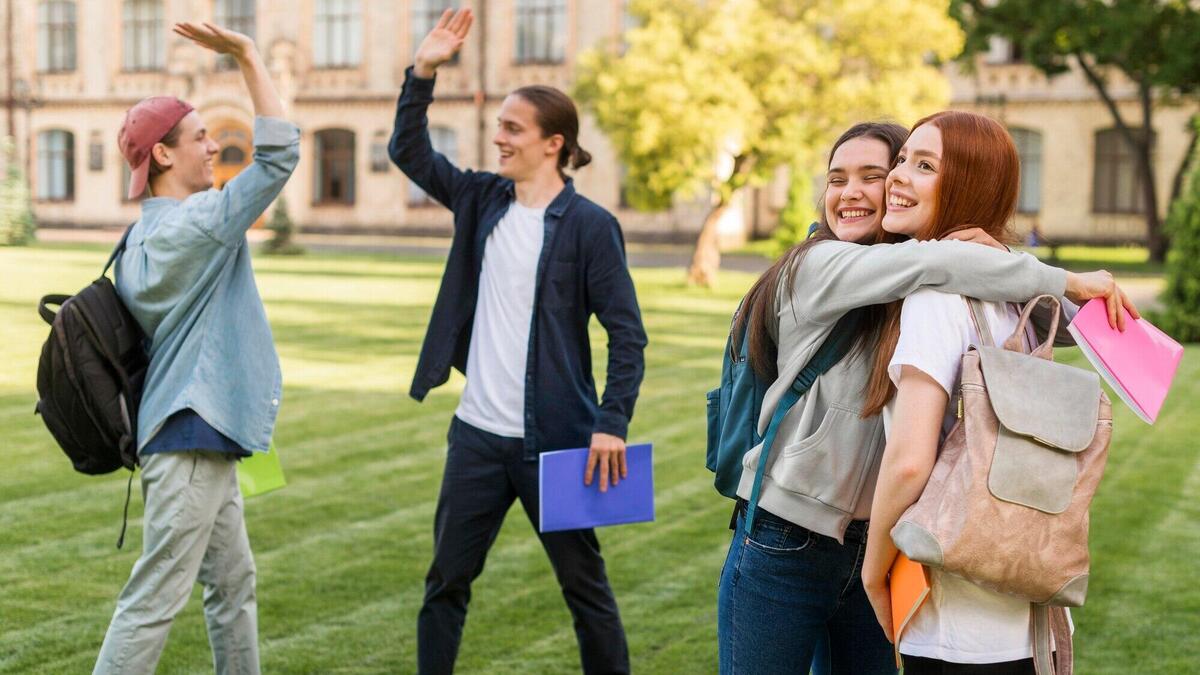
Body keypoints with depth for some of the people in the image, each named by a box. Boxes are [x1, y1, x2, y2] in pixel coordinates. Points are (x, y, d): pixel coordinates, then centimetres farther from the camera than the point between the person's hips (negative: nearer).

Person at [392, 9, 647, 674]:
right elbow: (410, 153, 12)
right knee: (446, 582, 12)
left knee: (585, 587, 7)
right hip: (477, 434, 5)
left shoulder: (588, 225, -10)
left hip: (554, 440, -5)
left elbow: (627, 334, -11)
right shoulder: (484, 200, 6)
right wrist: (423, 71, 0)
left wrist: (612, 423, -19)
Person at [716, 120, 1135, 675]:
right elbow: (932, 263, -26)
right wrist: (1067, 282, -19)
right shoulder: (817, 266, -10)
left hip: (878, 549, 5)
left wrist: (999, 258, -18)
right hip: (783, 549, -5)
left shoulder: (928, 301, 6)